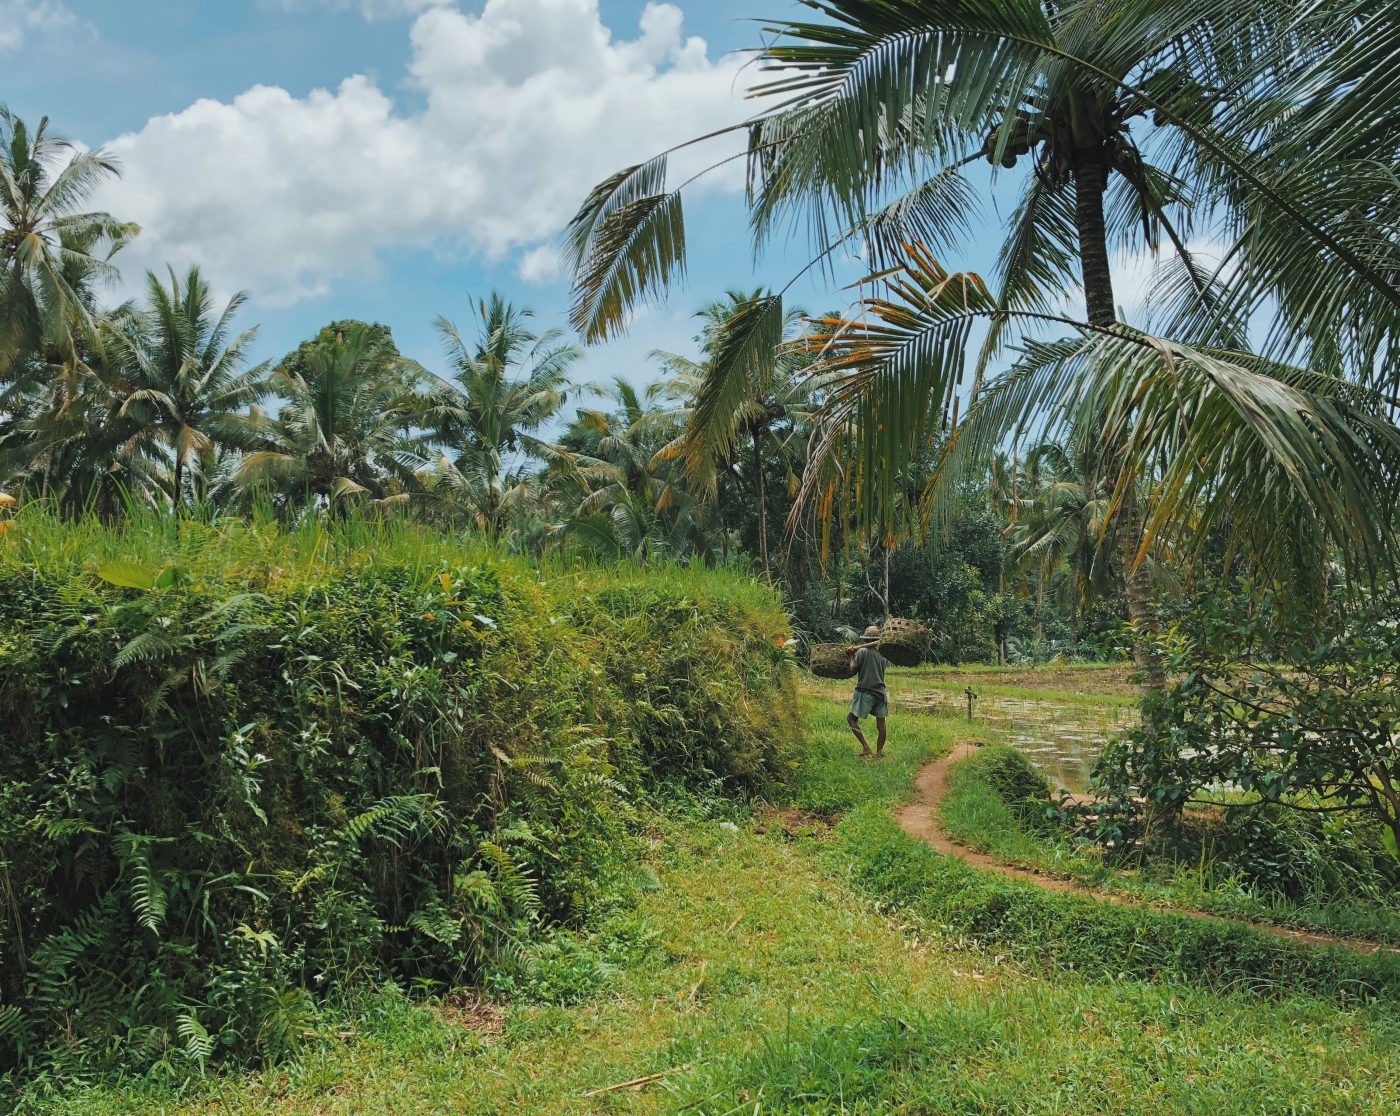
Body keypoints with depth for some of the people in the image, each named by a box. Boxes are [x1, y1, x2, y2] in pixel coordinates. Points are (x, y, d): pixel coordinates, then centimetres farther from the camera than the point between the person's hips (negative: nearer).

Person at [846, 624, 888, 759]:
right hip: (880, 692, 6)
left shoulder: (862, 651, -6)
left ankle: (866, 747, -8)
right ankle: (879, 753, 8)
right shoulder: (881, 656, 12)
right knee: (880, 723, 7)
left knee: (851, 718, 3)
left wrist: (851, 658, 9)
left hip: (865, 691, -6)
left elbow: (854, 668, -9)